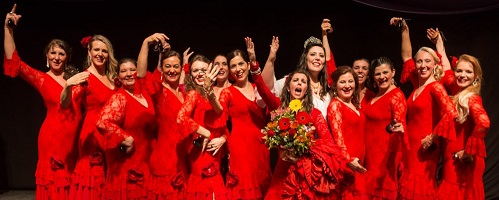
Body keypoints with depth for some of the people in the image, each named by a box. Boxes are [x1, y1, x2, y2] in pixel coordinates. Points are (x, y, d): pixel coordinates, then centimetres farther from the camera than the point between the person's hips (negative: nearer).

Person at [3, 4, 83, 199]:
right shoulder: (41, 79, 0)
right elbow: (13, 62, -10)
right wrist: (8, 28, -14)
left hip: (74, 137, 3)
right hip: (52, 137, -3)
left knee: (72, 182, 9)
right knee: (54, 181, 3)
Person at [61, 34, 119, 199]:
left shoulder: (111, 78, 10)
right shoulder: (85, 77, -8)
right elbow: (65, 104, -21)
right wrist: (68, 85, -38)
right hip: (93, 135, -6)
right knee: (93, 174, -2)